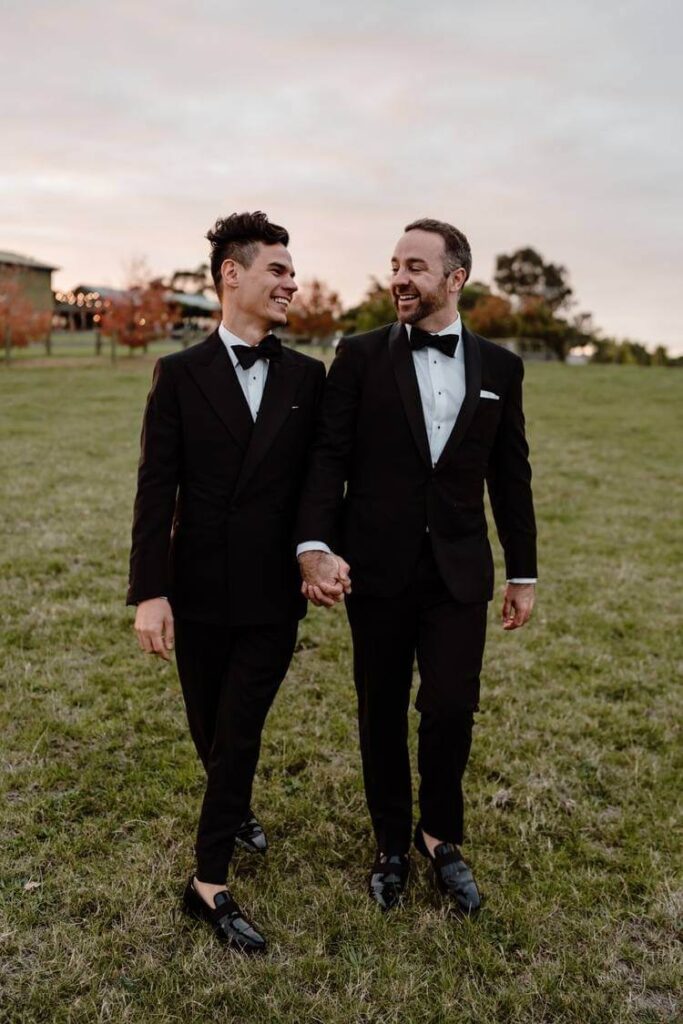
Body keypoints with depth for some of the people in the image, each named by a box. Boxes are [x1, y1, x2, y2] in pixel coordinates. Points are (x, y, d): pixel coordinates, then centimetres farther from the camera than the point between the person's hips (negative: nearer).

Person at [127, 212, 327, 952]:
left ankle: (209, 883, 19)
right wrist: (149, 592, -13)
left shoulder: (307, 377, 2)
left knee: (239, 733, 3)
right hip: (200, 590, 0)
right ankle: (235, 811, 46)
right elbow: (155, 490, -8)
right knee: (210, 729, 17)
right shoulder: (179, 374, -3)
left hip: (273, 592, 0)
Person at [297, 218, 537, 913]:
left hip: (458, 570, 1)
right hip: (377, 569, -1)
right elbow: (328, 457, -8)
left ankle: (440, 835, 25)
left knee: (451, 709, -4)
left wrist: (523, 572, 10)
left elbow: (510, 476, 8)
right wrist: (315, 547, -23)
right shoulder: (360, 357, -2)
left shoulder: (499, 367, 5)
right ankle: (392, 846, 32)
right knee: (382, 713, 10)